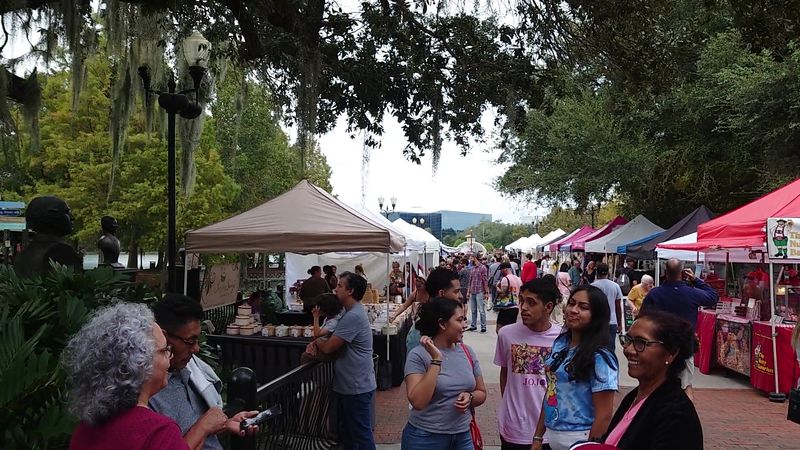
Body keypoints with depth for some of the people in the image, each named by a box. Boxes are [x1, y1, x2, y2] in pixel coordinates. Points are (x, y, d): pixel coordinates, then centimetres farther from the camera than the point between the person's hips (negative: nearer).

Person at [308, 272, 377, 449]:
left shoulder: (353, 316, -24)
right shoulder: (351, 312, 12)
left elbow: (328, 347, -23)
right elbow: (334, 341, 15)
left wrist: (317, 341, -1)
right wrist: (317, 343, -5)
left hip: (356, 387, -10)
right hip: (348, 385, 10)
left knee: (361, 435, 3)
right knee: (346, 432, 20)